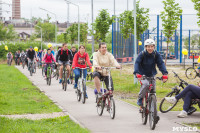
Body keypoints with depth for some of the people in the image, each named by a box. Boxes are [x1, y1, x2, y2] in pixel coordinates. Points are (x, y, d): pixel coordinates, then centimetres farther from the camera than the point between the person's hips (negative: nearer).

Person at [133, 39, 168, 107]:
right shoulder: (142, 54, -16)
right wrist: (137, 73, -43)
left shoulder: (156, 54, -10)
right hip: (143, 74, -3)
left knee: (153, 90, 0)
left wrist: (165, 73, -34)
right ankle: (140, 99, -10)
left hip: (152, 74, 3)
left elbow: (161, 63, -18)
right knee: (145, 84, -30)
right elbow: (137, 63, -26)